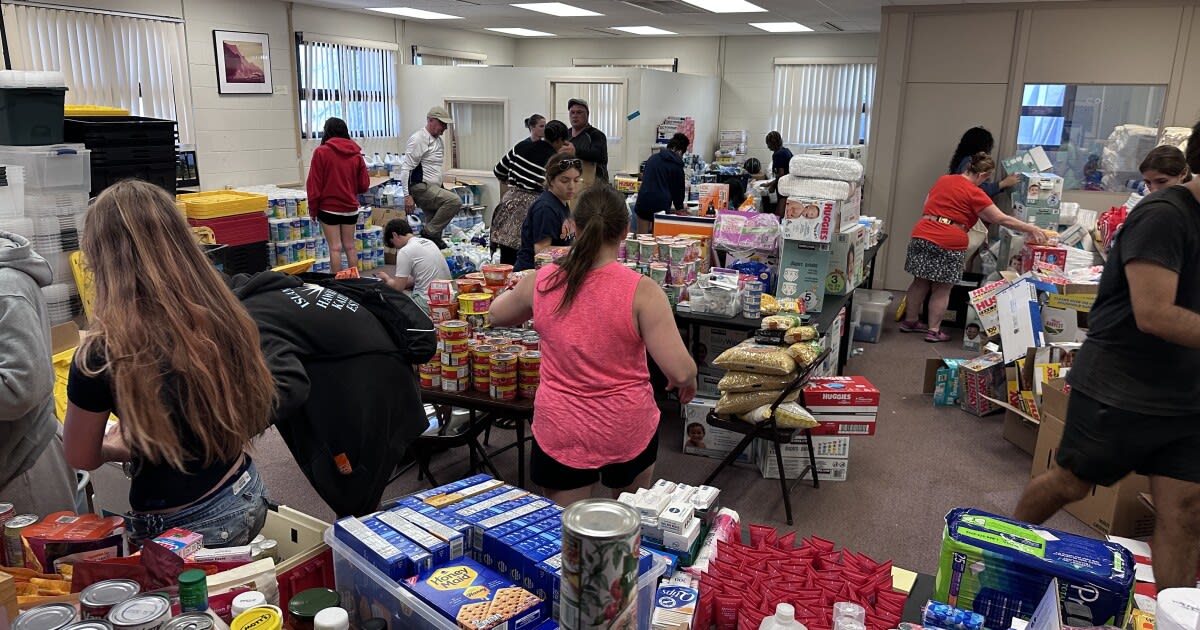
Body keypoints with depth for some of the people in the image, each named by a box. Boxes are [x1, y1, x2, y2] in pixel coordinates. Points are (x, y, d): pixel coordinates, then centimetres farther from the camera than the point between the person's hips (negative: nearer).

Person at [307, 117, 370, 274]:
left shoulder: (321, 152, -8)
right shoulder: (356, 154, 2)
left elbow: (314, 184, -8)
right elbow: (364, 185, 4)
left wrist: (313, 209, 1)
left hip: (329, 208, -3)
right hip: (351, 208, 4)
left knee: (335, 248, 1)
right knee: (350, 246, 12)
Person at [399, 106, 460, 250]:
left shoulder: (439, 140, 17)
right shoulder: (418, 139, -13)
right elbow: (406, 168, -17)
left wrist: (441, 188, 19)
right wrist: (407, 195, -22)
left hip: (433, 189, 10)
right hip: (421, 188, -10)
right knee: (455, 201, -25)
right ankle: (430, 232, -15)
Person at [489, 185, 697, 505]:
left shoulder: (542, 282, -8)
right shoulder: (641, 290, -18)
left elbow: (496, 314, 13)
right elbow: (681, 372, -19)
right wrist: (689, 380, 4)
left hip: (560, 431, 1)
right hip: (628, 429, -1)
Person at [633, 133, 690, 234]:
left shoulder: (653, 158, 12)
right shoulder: (677, 165, -1)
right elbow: (678, 189, 6)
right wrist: (679, 208, 21)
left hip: (643, 203, 3)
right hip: (662, 205, -3)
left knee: (641, 237, 6)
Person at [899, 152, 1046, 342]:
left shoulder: (942, 180, 12)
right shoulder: (974, 193, -7)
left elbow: (926, 207, 21)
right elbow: (1001, 219, -7)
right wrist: (1031, 229, 1)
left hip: (921, 236, 6)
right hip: (949, 244, -6)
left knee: (920, 282, 16)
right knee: (942, 290, 5)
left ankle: (909, 321, 26)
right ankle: (934, 330, 10)